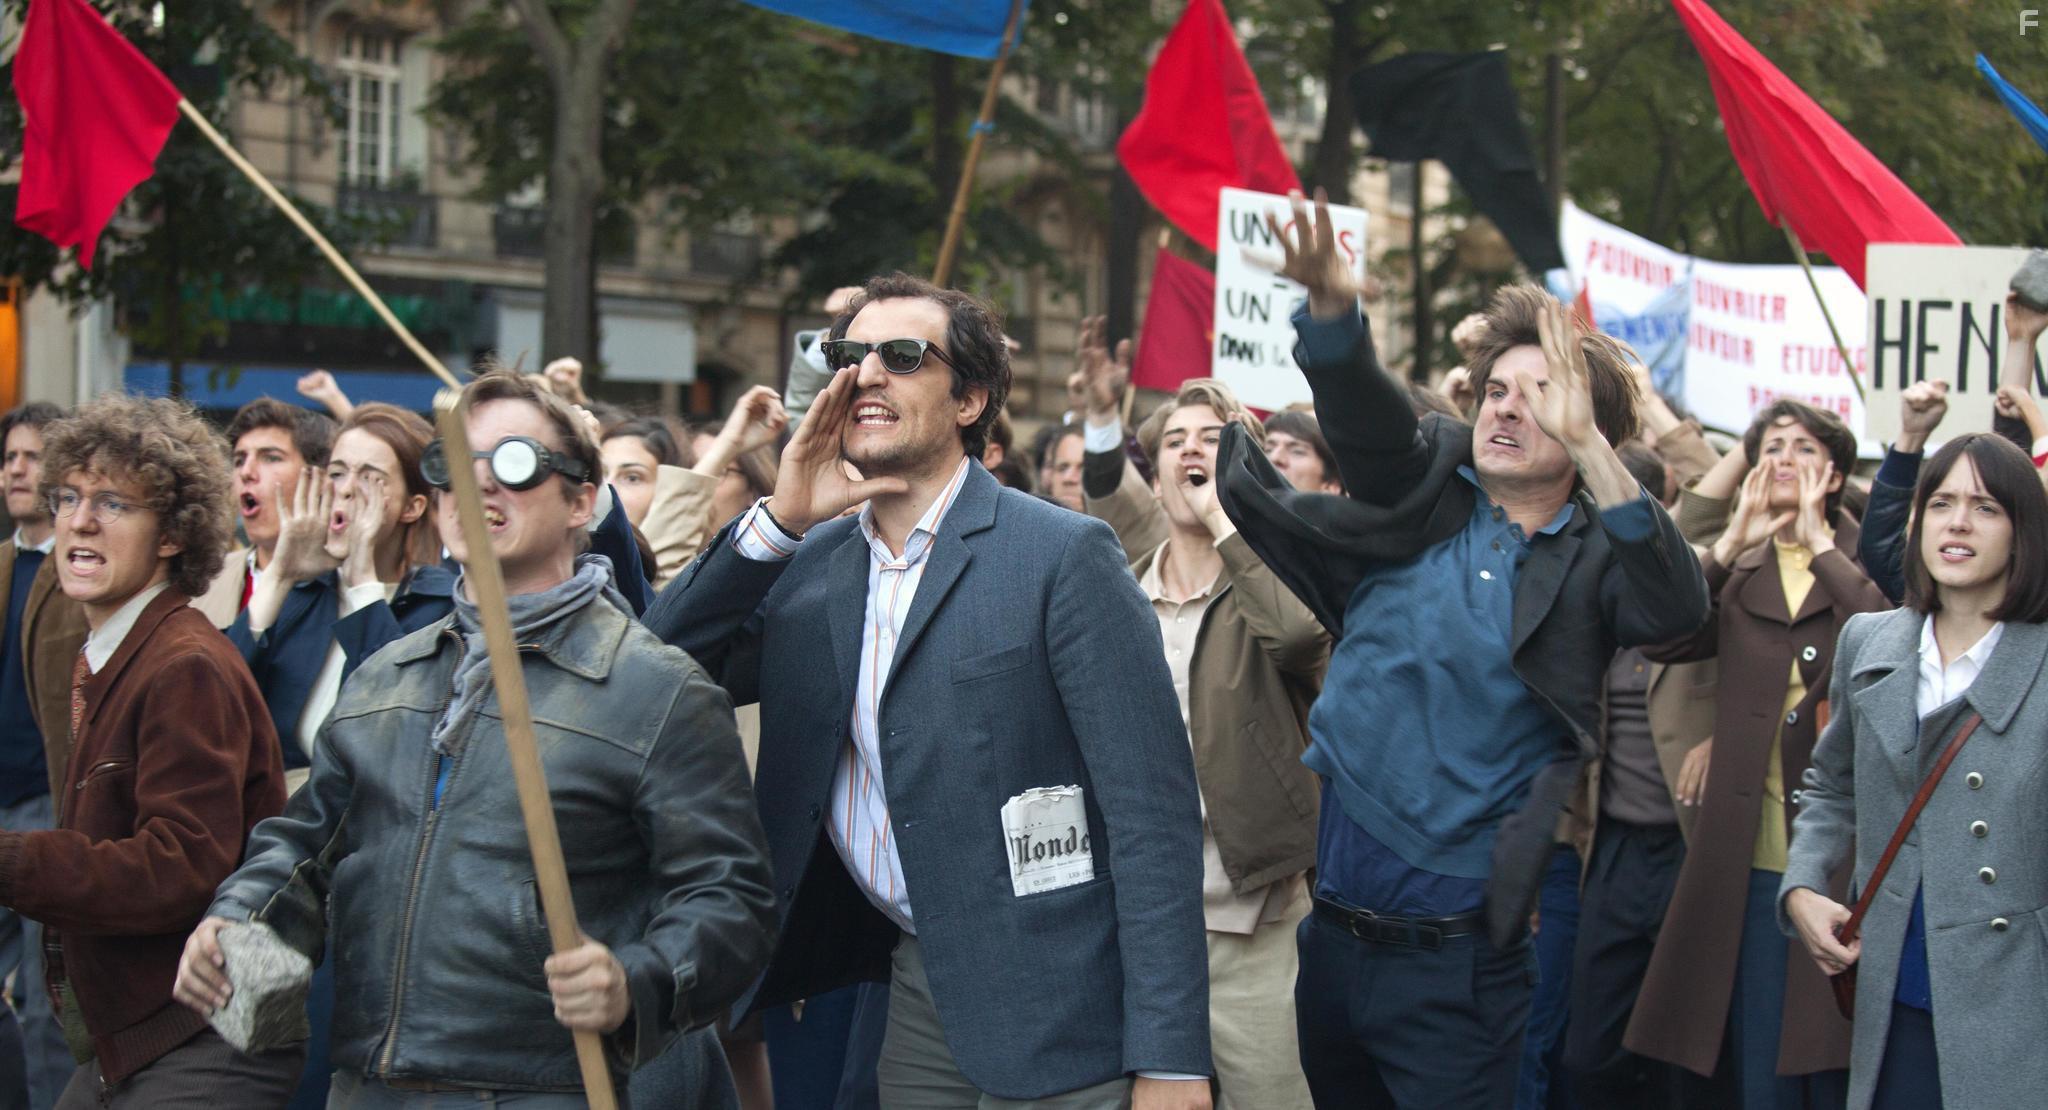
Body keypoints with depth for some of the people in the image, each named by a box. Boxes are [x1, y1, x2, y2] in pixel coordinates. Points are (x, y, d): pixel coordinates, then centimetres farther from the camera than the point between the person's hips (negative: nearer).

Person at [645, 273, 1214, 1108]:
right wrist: (776, 523, -8)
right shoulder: (807, 565, 9)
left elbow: (1152, 812, -13)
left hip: (1056, 1015, -5)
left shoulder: (1064, 556, -9)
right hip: (915, 999, 6)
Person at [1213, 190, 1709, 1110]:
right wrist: (1330, 304, -34)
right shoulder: (1425, 498, 6)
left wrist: (1587, 443, -31)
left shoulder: (1594, 556, 0)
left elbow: (1677, 611, -21)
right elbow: (1362, 413, -13)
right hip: (1328, 926, 3)